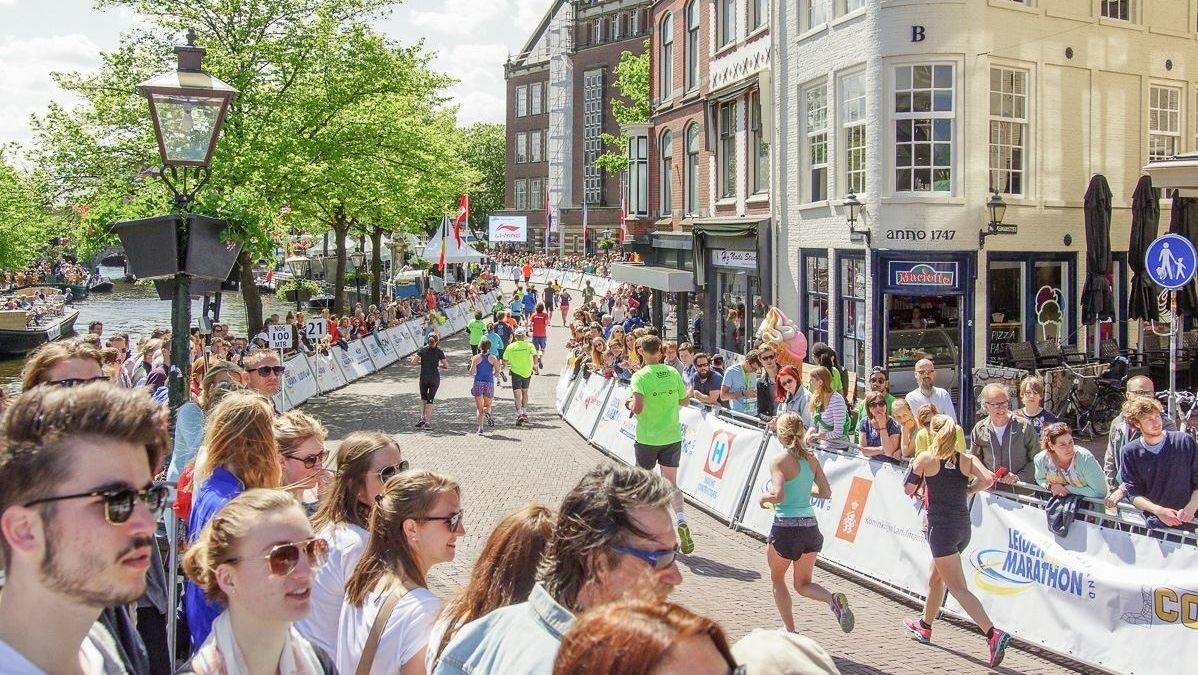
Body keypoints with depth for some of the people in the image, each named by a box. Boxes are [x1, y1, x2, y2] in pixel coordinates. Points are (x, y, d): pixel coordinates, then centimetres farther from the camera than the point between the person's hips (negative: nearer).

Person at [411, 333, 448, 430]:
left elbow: (413, 362, -7)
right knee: (430, 399, 6)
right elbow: (446, 366, -6)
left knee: (423, 398, 21)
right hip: (435, 378, -1)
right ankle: (428, 422, 4)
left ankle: (422, 418, 7)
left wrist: (421, 362, 10)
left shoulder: (422, 350, -2)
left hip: (424, 378, 1)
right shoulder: (439, 351, -5)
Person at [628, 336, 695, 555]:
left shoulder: (640, 376, -14)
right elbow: (685, 401, 9)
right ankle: (681, 520, -15)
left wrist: (629, 404, -2)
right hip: (672, 436, 3)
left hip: (647, 438, -3)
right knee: (671, 483, 7)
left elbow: (637, 408, -24)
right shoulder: (673, 373, -1)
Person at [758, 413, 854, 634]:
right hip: (810, 526, 5)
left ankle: (790, 631, 20)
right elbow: (826, 493, 6)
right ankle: (833, 599, -12)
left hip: (786, 527, -5)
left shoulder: (779, 461, -11)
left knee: (777, 578, 19)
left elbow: (779, 495, -22)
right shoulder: (811, 459, 6)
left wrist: (764, 498, -2)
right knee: (803, 584, 17)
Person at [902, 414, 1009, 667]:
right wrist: (968, 490, 6)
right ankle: (924, 627, 42)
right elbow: (988, 479, -12)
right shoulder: (967, 459, 4)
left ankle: (993, 634, -23)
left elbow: (909, 490, 1)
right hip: (963, 527, 7)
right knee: (935, 578, 25)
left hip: (941, 528, -6)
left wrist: (915, 466, 18)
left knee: (958, 588, -7)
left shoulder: (925, 458, -5)